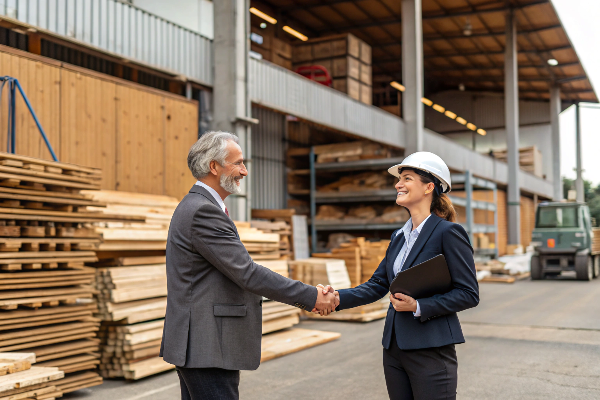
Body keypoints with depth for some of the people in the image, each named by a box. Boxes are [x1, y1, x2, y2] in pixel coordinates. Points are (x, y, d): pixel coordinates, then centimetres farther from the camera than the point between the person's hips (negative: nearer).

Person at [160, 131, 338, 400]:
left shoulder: (195, 206, 15)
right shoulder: (203, 211, -18)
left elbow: (239, 273, 16)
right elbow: (248, 274, -21)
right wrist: (311, 296, -14)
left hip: (196, 346, 11)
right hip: (207, 350, -11)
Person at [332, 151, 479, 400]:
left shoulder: (448, 233, -10)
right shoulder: (399, 237, 13)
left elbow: (469, 294, -12)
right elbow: (377, 286, 12)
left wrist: (418, 307, -20)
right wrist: (338, 298, -3)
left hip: (430, 350, -7)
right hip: (394, 348, 7)